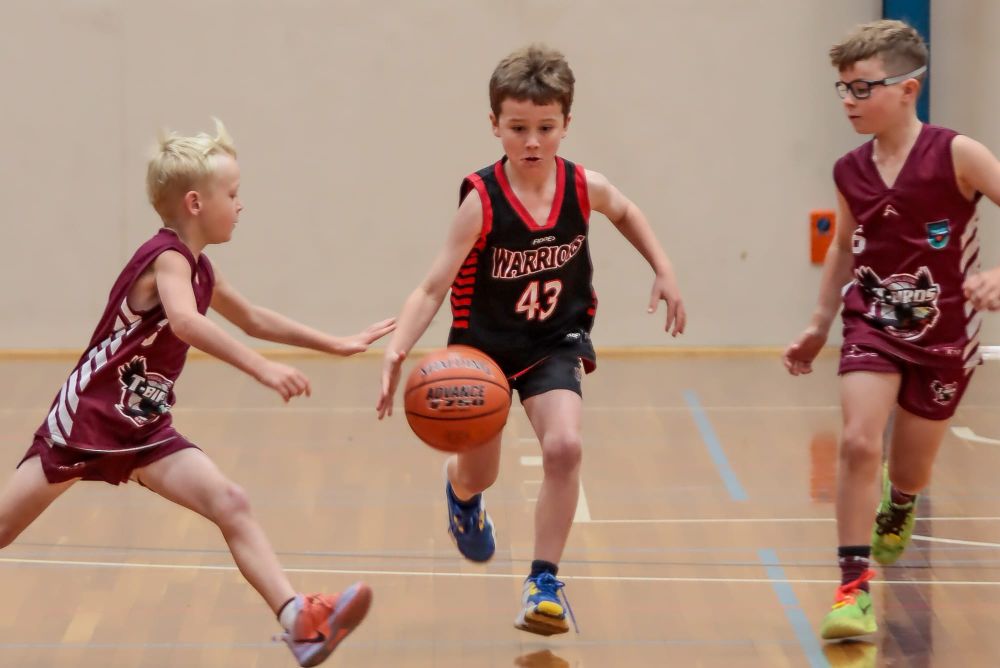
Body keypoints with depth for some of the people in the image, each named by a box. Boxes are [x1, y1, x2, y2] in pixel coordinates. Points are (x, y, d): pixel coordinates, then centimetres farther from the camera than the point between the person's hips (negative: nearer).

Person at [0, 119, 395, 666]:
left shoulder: (199, 270, 9)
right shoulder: (168, 258, -19)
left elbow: (253, 319, 26)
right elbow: (186, 323, -40)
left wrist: (338, 345, 25)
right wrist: (261, 369, -48)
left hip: (144, 430, 8)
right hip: (86, 416, -8)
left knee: (230, 503, -9)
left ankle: (300, 622, -19)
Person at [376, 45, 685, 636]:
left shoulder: (585, 188, -15)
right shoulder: (482, 201, -26)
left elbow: (627, 213, 11)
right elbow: (434, 288, -29)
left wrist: (664, 270, 3)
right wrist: (397, 349, -44)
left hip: (554, 344, 1)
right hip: (483, 344, -1)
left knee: (564, 447, -24)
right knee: (479, 475, 16)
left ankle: (544, 581, -10)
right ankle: (462, 493, 57)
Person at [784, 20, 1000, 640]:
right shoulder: (851, 172, -4)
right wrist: (820, 324, 15)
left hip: (942, 334, -2)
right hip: (874, 326, 2)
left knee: (910, 471, 13)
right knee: (858, 442, -20)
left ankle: (897, 510, 52)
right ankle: (854, 588, -13)